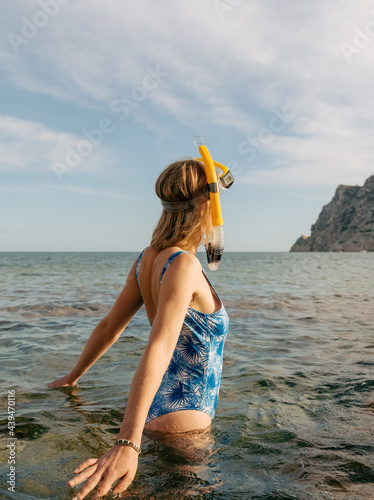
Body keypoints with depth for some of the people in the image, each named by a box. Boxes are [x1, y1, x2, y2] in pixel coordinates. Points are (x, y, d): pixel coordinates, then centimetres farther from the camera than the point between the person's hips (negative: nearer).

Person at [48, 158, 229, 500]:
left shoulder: (148, 258, -1)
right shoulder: (183, 264, -26)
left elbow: (110, 326, 8)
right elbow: (157, 350, -36)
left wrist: (73, 377, 20)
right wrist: (127, 444, -39)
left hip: (157, 405, 9)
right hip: (184, 413, -9)